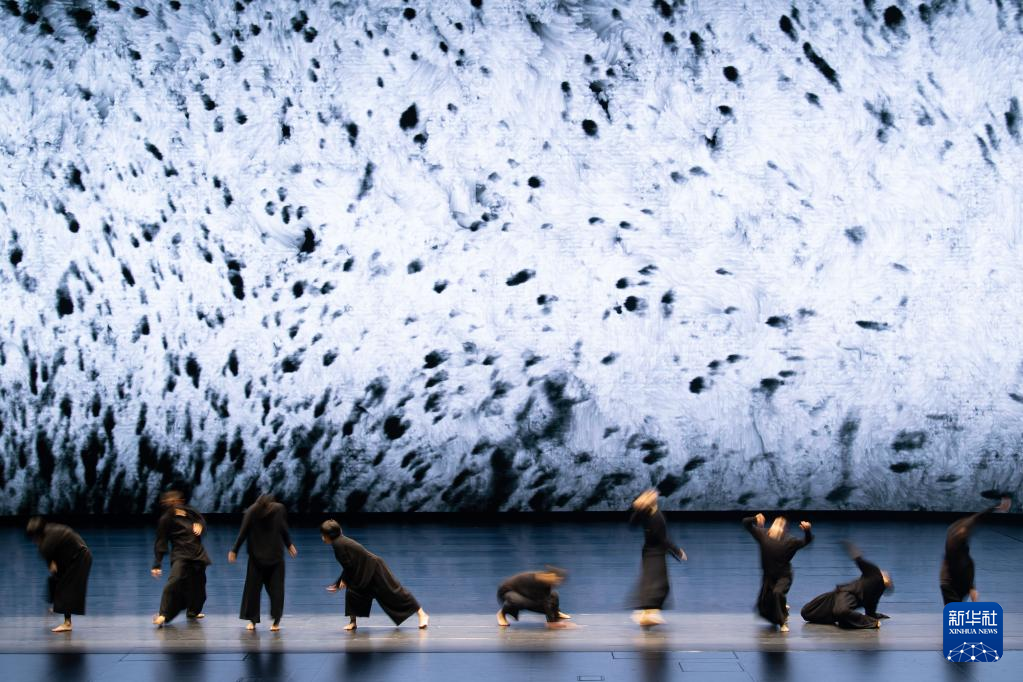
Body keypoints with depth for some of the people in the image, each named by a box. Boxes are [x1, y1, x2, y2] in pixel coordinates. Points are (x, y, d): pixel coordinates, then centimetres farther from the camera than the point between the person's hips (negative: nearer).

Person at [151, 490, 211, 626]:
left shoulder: (188, 511, 5)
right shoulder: (166, 519, -11)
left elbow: (201, 519, 24)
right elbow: (161, 543, -10)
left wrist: (199, 525, -2)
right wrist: (157, 565, -12)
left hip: (197, 554, 6)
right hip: (180, 555, -6)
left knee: (197, 585, 15)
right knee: (174, 581, -25)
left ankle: (193, 612, 39)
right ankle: (163, 615, -23)